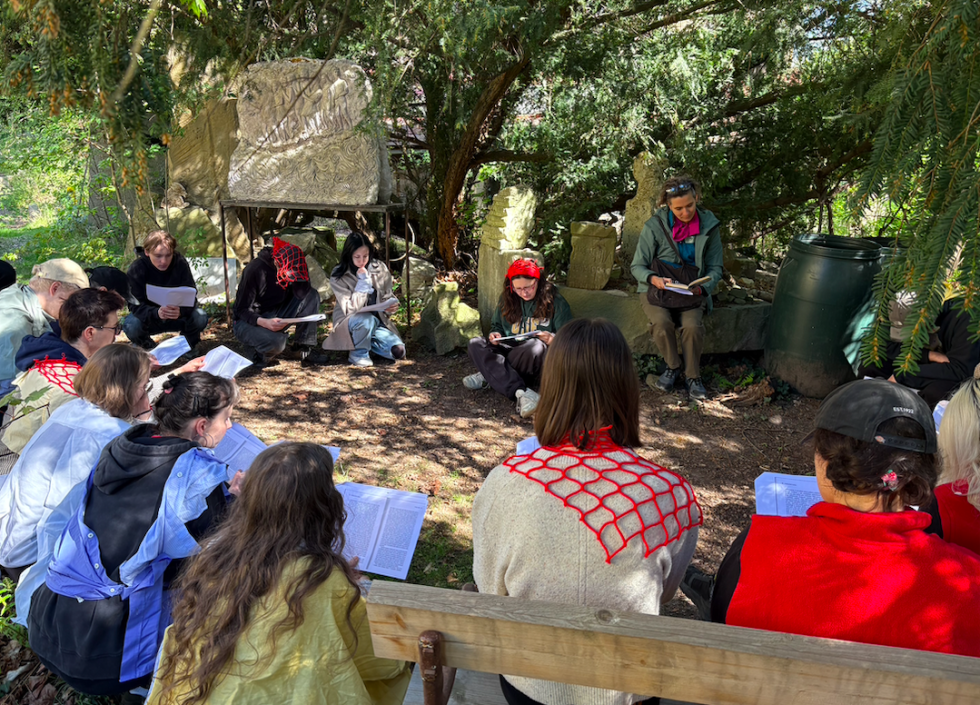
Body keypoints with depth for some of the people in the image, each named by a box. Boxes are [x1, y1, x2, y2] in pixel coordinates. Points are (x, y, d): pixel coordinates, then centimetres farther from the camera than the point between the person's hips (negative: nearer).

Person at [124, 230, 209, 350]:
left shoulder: (180, 263, -18)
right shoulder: (136, 269, -21)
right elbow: (136, 305, -25)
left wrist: (180, 311, -45)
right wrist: (156, 313, -48)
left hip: (177, 316, 1)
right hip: (149, 318, -1)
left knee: (200, 318, -28)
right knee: (131, 326, -33)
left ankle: (188, 346, 6)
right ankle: (144, 348, 4)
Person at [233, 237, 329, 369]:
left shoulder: (289, 269, -8)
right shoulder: (255, 270, -24)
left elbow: (303, 293, -18)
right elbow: (242, 310, -21)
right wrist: (264, 323, -38)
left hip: (275, 316, 6)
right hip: (248, 322, -6)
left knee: (312, 296, -12)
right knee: (276, 342, -38)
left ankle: (305, 349, -11)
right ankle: (257, 352, -2)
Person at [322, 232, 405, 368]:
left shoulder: (379, 269, -3)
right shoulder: (338, 276, -12)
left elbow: (388, 296, 7)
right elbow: (350, 309, -20)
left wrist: (391, 306, -18)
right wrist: (363, 281, -23)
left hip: (377, 323, 4)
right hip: (349, 324, -4)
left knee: (398, 351, -18)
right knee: (367, 320, -39)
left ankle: (368, 342, 10)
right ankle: (358, 354, -11)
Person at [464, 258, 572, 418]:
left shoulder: (555, 302, -1)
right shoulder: (507, 299, 11)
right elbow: (496, 325, 23)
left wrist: (552, 339, -24)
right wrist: (495, 334, -2)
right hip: (509, 349, 4)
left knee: (536, 347, -40)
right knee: (475, 344, -24)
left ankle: (489, 376, -24)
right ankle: (520, 391, -42)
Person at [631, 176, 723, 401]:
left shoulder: (709, 225, -3)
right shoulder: (654, 226, -10)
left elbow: (715, 268, 2)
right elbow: (637, 266, -6)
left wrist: (702, 288, -19)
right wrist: (654, 279, -28)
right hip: (656, 289, -1)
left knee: (692, 326, -29)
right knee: (661, 322, -31)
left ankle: (693, 376, -5)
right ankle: (673, 367, -3)